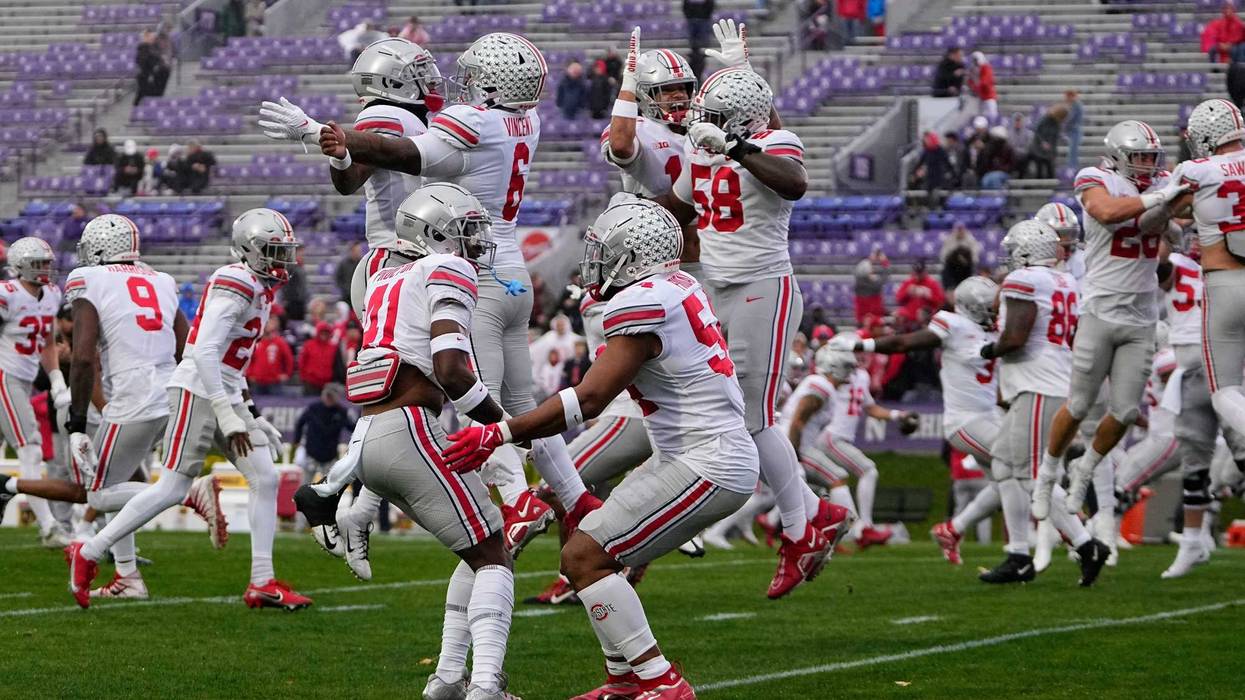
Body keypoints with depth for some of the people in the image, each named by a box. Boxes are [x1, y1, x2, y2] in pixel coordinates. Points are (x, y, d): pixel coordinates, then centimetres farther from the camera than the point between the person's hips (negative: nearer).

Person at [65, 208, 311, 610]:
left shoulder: (260, 288, 14)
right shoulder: (234, 286, -17)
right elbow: (204, 353, -24)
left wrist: (250, 414, 21)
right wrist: (228, 417, -25)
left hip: (227, 395, 9)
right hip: (197, 392, -9)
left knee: (265, 480, 0)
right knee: (173, 489, -7)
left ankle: (262, 583, 2)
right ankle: (88, 554, 5)